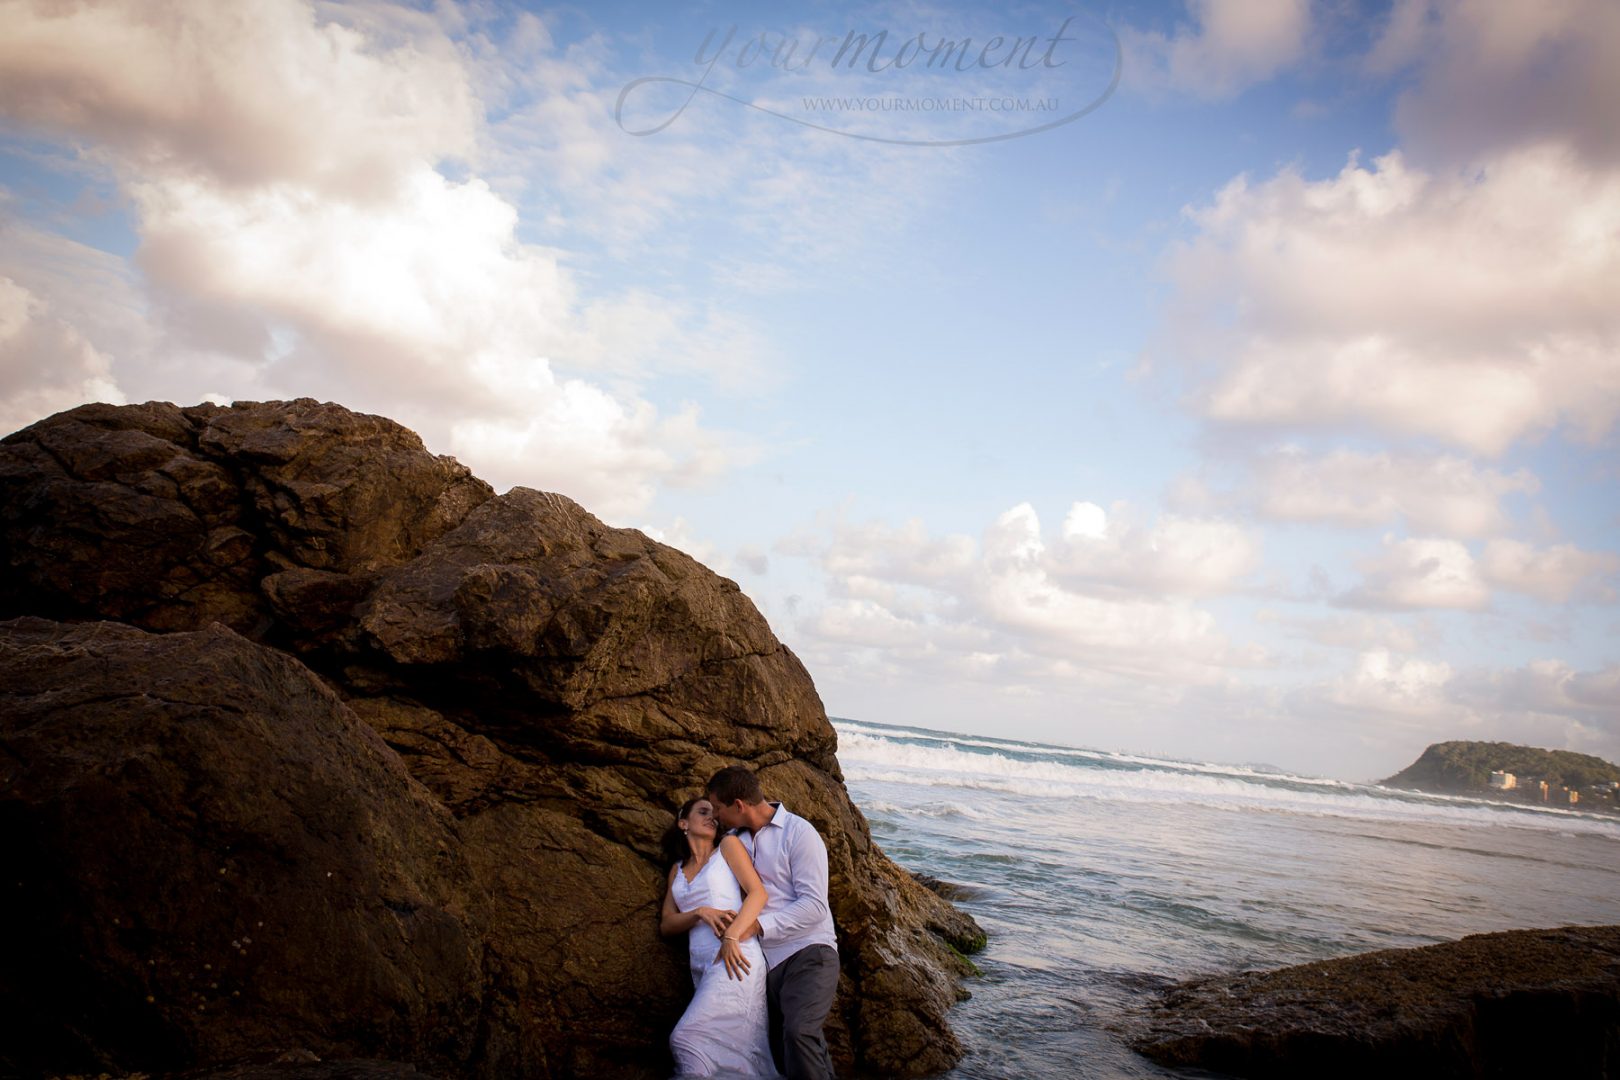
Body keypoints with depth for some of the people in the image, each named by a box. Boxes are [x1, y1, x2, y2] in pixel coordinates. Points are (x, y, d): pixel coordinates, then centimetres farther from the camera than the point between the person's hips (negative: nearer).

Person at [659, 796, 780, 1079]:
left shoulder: (728, 846, 9)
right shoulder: (678, 869, 23)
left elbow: (758, 893, -2)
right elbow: (667, 923, 15)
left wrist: (732, 936, -17)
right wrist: (701, 913, -5)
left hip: (734, 957, -5)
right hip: (701, 967, 5)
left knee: (686, 1038, -20)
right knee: (730, 1050, -2)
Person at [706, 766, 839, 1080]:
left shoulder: (798, 833, -8)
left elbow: (814, 906, -15)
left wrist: (757, 924, -19)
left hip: (807, 952, -7)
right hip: (766, 961, 7)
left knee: (799, 1032, -30)